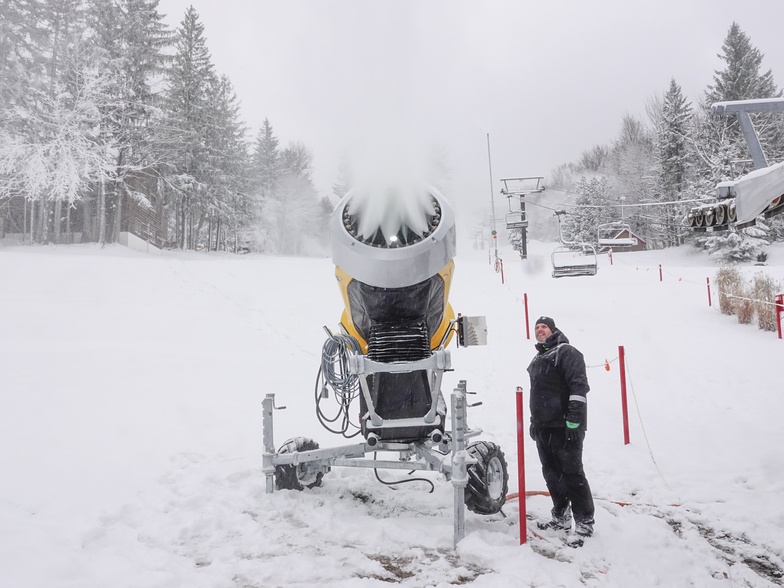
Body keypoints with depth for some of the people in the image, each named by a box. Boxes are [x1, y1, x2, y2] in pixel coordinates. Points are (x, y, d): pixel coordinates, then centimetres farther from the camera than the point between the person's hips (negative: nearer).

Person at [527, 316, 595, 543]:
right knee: (551, 474, 13)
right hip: (544, 427, 9)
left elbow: (579, 385, -17)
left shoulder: (566, 352, -6)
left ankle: (584, 522, 4)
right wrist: (534, 421, 25)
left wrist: (574, 418, -23)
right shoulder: (538, 359, 22)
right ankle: (561, 518, 24)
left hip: (565, 427, -9)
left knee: (572, 474, -6)